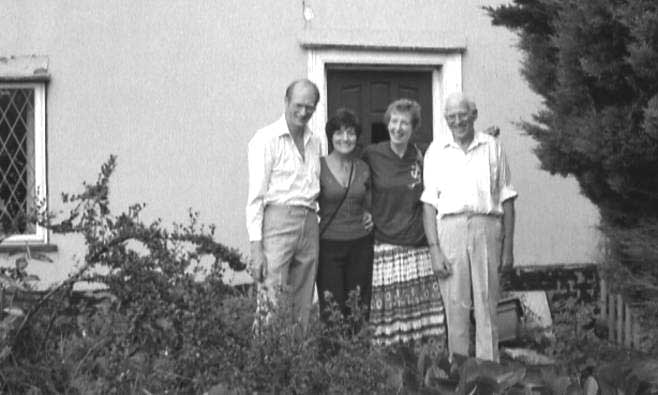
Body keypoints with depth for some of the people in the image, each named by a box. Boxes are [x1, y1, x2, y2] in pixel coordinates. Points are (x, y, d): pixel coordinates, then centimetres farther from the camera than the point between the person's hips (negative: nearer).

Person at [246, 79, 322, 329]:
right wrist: (256, 247, -14)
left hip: (309, 223, 7)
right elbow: (255, 195, -7)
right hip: (277, 221, -7)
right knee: (271, 306, -12)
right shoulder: (267, 139, -3)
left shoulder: (314, 142, 17)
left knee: (303, 307, 8)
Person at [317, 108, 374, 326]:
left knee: (360, 310, 3)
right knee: (332, 313, -6)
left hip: (360, 244, 4)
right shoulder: (319, 167, -3)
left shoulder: (363, 168, 9)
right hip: (329, 244, -4)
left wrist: (369, 216, 6)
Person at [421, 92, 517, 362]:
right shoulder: (436, 151, 10)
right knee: (455, 307, -1)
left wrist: (508, 247, 5)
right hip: (449, 227, 0)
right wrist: (434, 248, -4)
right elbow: (429, 203, 5)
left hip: (486, 227, 0)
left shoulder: (492, 147, 11)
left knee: (487, 306, -1)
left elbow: (506, 200, 11)